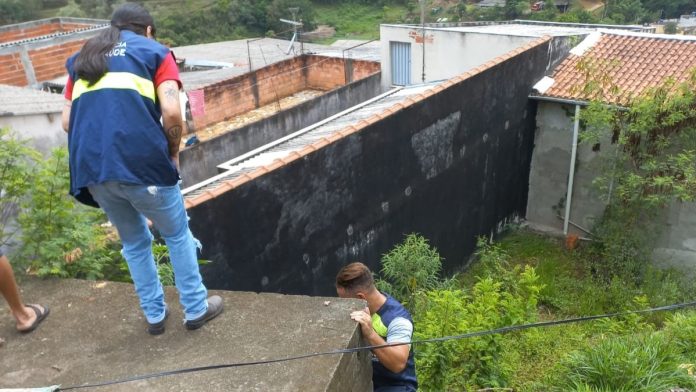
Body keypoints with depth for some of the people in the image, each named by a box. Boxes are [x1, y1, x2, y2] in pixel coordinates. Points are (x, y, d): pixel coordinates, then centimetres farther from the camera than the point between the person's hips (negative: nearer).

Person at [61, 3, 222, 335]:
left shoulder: (80, 59, 23)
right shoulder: (154, 52, 10)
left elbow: (67, 122, 14)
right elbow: (171, 111, -6)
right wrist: (172, 153, 8)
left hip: (92, 169, 5)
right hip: (141, 163, -4)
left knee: (134, 242, 24)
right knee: (177, 235, 17)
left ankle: (154, 315, 32)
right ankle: (196, 309, 25)